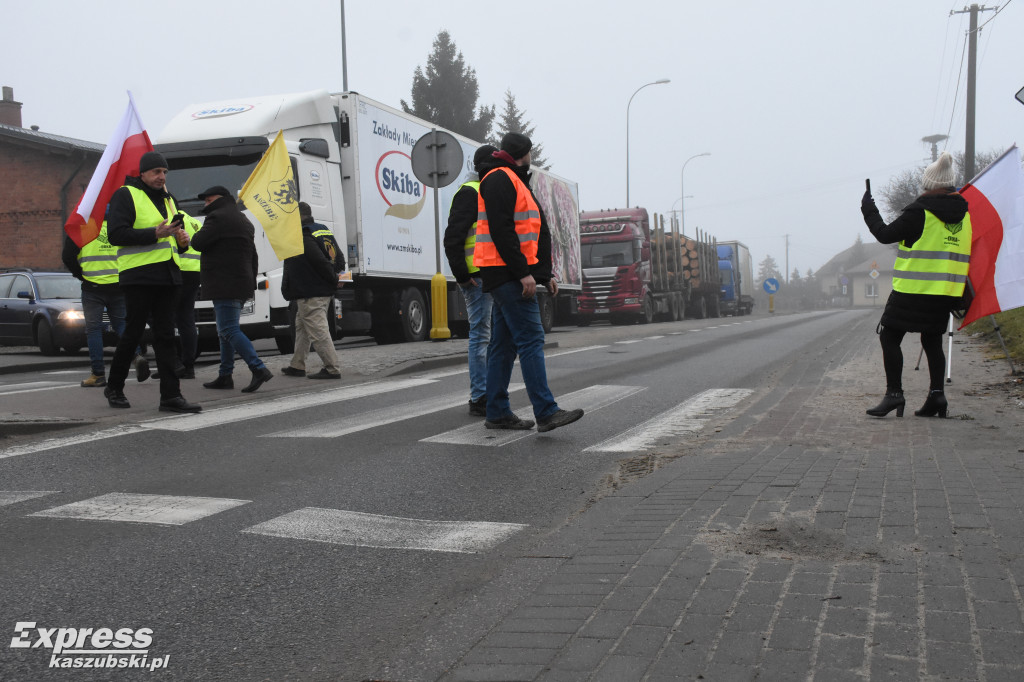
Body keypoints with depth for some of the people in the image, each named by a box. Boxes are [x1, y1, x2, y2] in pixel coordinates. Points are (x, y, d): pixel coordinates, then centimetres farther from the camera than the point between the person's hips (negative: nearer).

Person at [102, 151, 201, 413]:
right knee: (133, 333, -1)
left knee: (165, 336, 3)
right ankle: (114, 387, 18)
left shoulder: (167, 199, 22)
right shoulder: (126, 195, -2)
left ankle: (170, 395, 0)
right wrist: (154, 233, -20)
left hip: (167, 275, 7)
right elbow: (116, 234, -13)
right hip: (139, 276, -7)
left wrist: (181, 240, 7)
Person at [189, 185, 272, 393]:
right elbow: (253, 257, 24)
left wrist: (196, 235, 8)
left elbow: (198, 243, -15)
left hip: (225, 285, -10)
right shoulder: (244, 222, 23)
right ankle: (225, 376, 16)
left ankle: (259, 369, -22)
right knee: (226, 330, 14)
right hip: (241, 284, 10)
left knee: (229, 330, -13)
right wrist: (251, 284, 24)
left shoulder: (218, 218, -8)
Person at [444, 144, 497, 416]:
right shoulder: (470, 193, -10)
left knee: (483, 334, 13)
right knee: (480, 334, -8)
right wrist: (462, 274, -19)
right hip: (476, 276, -10)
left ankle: (483, 395, 20)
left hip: (488, 275, 10)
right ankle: (480, 399, -3)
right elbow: (452, 238, -18)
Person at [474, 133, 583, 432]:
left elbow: (536, 235, 24)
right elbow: (501, 230, -19)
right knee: (531, 338, -14)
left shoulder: (514, 181, 25)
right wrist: (523, 272, -22)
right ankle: (546, 412, -16)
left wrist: (545, 274, 18)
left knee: (504, 344, 10)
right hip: (507, 274, -11)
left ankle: (497, 413, 13)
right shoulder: (499, 179, -8)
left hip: (513, 276, 11)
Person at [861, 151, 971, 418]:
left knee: (889, 336, 1)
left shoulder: (920, 212, -11)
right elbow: (965, 254, 18)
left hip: (913, 290, -7)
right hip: (947, 292, 7)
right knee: (932, 341, 16)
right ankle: (937, 392, 5)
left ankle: (894, 393, -6)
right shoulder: (964, 214, 10)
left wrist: (868, 210, 10)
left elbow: (885, 234, -3)